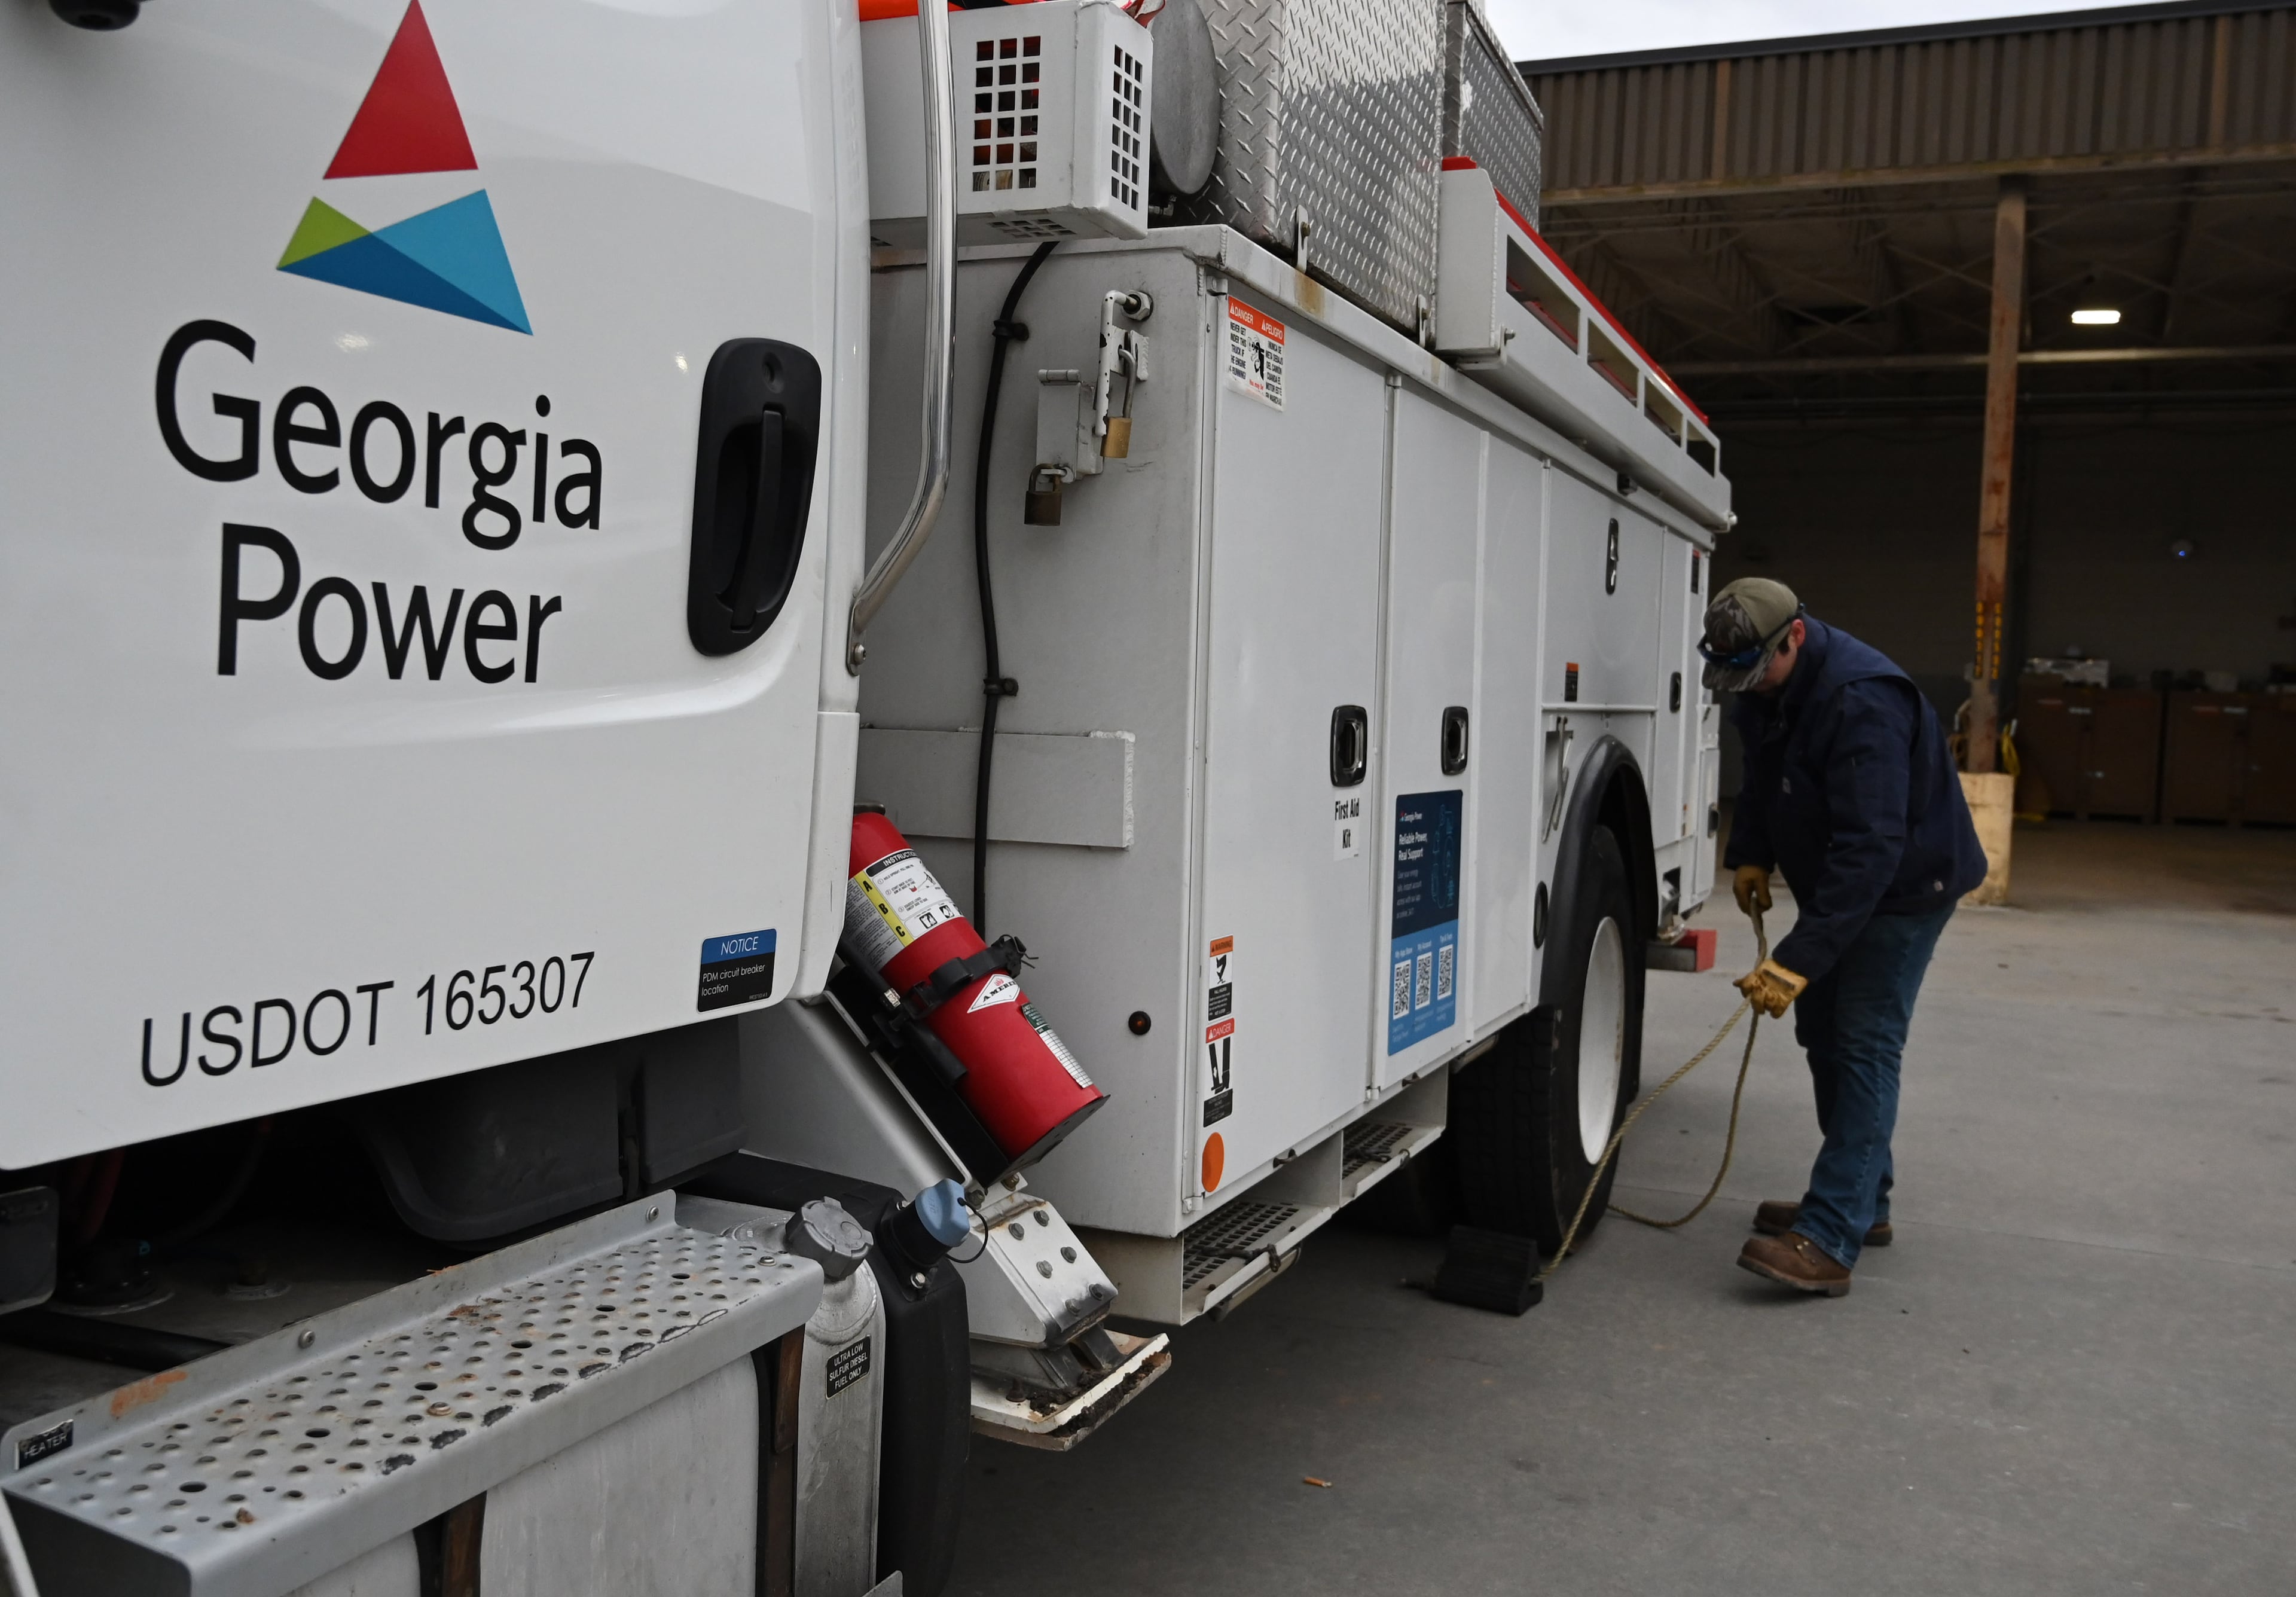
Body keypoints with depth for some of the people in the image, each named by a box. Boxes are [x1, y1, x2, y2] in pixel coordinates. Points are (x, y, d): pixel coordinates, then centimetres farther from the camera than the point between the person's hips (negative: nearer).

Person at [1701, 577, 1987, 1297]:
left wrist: (1799, 959, -41)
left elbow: (1871, 848, -39)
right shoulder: (1765, 692, -4)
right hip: (1835, 882, 10)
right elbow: (1762, 779, 16)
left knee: (1865, 1046, -13)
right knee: (1824, 1033, 14)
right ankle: (1862, 1202, 28)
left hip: (1904, 883, -9)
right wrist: (1749, 855, 0)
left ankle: (1830, 1241, -15)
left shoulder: (1862, 702, -34)